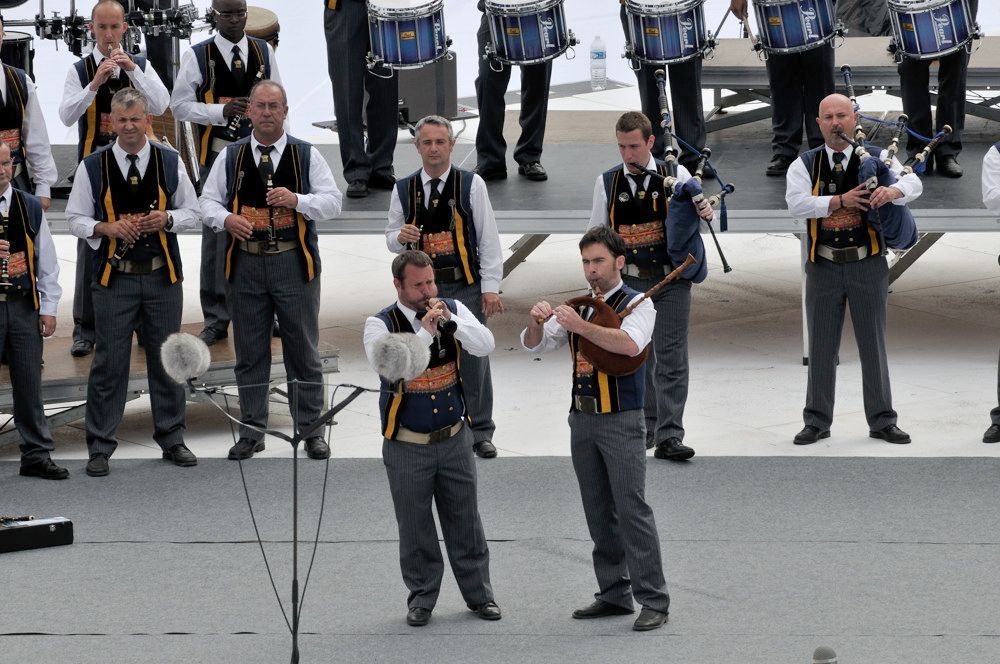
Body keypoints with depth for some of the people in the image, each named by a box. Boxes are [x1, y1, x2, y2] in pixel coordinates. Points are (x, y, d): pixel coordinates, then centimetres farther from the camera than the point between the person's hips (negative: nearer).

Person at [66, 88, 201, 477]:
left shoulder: (171, 163, 3)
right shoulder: (92, 167, -1)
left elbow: (192, 212, 9)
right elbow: (75, 217, 3)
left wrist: (167, 220, -11)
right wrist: (105, 228, -15)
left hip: (162, 274, 2)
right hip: (114, 277, -2)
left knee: (166, 358, 9)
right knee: (109, 362, 0)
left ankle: (171, 438, 22)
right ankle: (99, 447, 7)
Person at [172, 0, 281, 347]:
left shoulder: (264, 52, 6)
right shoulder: (197, 56, -5)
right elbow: (180, 106, -5)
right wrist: (221, 112, -19)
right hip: (218, 155, -3)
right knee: (216, 235, -1)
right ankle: (216, 319, 6)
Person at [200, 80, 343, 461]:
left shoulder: (306, 156, 3)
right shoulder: (231, 157, 7)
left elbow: (333, 201, -1)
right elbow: (208, 200, 9)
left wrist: (296, 200, -18)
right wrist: (226, 219, -13)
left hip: (294, 262, -1)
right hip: (245, 262, 1)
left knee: (304, 350, 3)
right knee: (249, 352, 7)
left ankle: (310, 430, 12)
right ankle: (251, 432, 15)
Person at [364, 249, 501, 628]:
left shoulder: (453, 310, 0)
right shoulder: (381, 324, -10)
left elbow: (485, 345, -14)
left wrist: (451, 322, -28)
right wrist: (425, 333, -33)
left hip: (454, 439, 2)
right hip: (407, 446, -2)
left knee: (465, 520, 10)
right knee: (415, 526, 6)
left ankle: (478, 593, 21)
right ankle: (421, 598, 19)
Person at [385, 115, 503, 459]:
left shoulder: (471, 185, -1)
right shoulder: (403, 189, 6)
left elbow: (488, 238, 0)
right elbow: (391, 238, 15)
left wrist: (490, 287, -5)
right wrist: (400, 237, -10)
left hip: (465, 287, -2)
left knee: (473, 359, 2)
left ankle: (480, 432, 12)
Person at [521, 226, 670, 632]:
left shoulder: (637, 305, -6)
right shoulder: (577, 306, 13)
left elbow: (630, 344, -26)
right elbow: (533, 346, 11)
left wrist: (581, 327, -33)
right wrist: (537, 323, -12)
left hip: (621, 421, -7)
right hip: (582, 418, 7)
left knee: (632, 509, -10)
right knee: (599, 513, 10)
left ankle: (653, 601, -8)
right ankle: (614, 594, 18)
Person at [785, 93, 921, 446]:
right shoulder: (805, 164, 4)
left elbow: (913, 183, -11)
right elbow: (796, 203, -12)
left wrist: (892, 191, -34)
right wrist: (841, 200, -20)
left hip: (868, 265, 0)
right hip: (823, 267, 0)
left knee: (874, 344, 5)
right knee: (821, 346, 6)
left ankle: (882, 420, 13)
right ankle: (817, 421, 14)